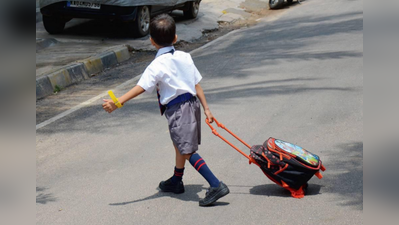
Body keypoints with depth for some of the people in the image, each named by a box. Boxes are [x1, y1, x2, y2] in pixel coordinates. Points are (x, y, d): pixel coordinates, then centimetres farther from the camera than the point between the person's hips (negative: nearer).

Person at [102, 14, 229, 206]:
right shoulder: (185, 57, 6)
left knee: (188, 151, -9)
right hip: (192, 103, 9)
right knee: (179, 145, 26)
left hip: (176, 109, -8)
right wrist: (206, 108, 13)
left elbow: (141, 87, -26)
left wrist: (118, 102, -32)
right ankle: (176, 181, 43)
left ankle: (216, 185, -17)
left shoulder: (158, 65, -14)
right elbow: (197, 84, 8)